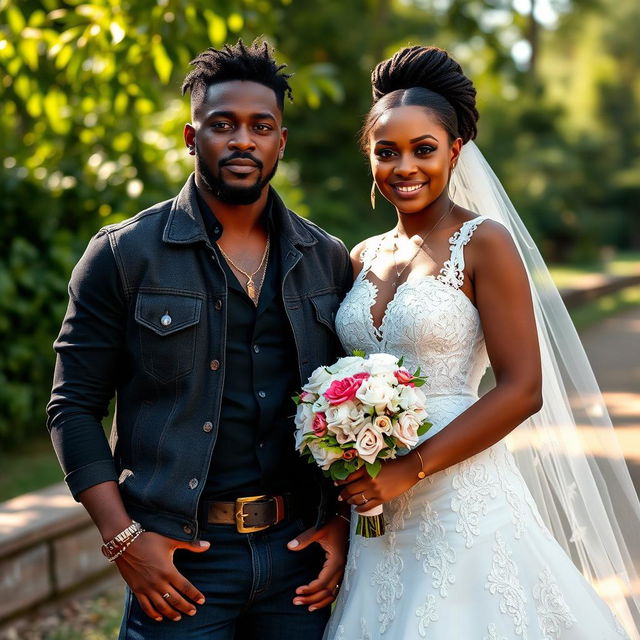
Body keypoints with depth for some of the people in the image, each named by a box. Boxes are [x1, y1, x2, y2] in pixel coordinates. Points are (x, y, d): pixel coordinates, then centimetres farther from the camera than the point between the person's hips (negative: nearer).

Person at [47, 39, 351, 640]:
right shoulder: (123, 256, -2)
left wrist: (342, 521, 2)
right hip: (179, 559, -3)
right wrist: (122, 537, -11)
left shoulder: (326, 259, 8)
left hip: (298, 548, 3)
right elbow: (74, 407, -3)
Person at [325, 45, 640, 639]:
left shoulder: (484, 242, -8)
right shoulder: (363, 258, 9)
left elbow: (522, 390, -14)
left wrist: (409, 469, -16)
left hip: (459, 498, -5)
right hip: (374, 511, 5)